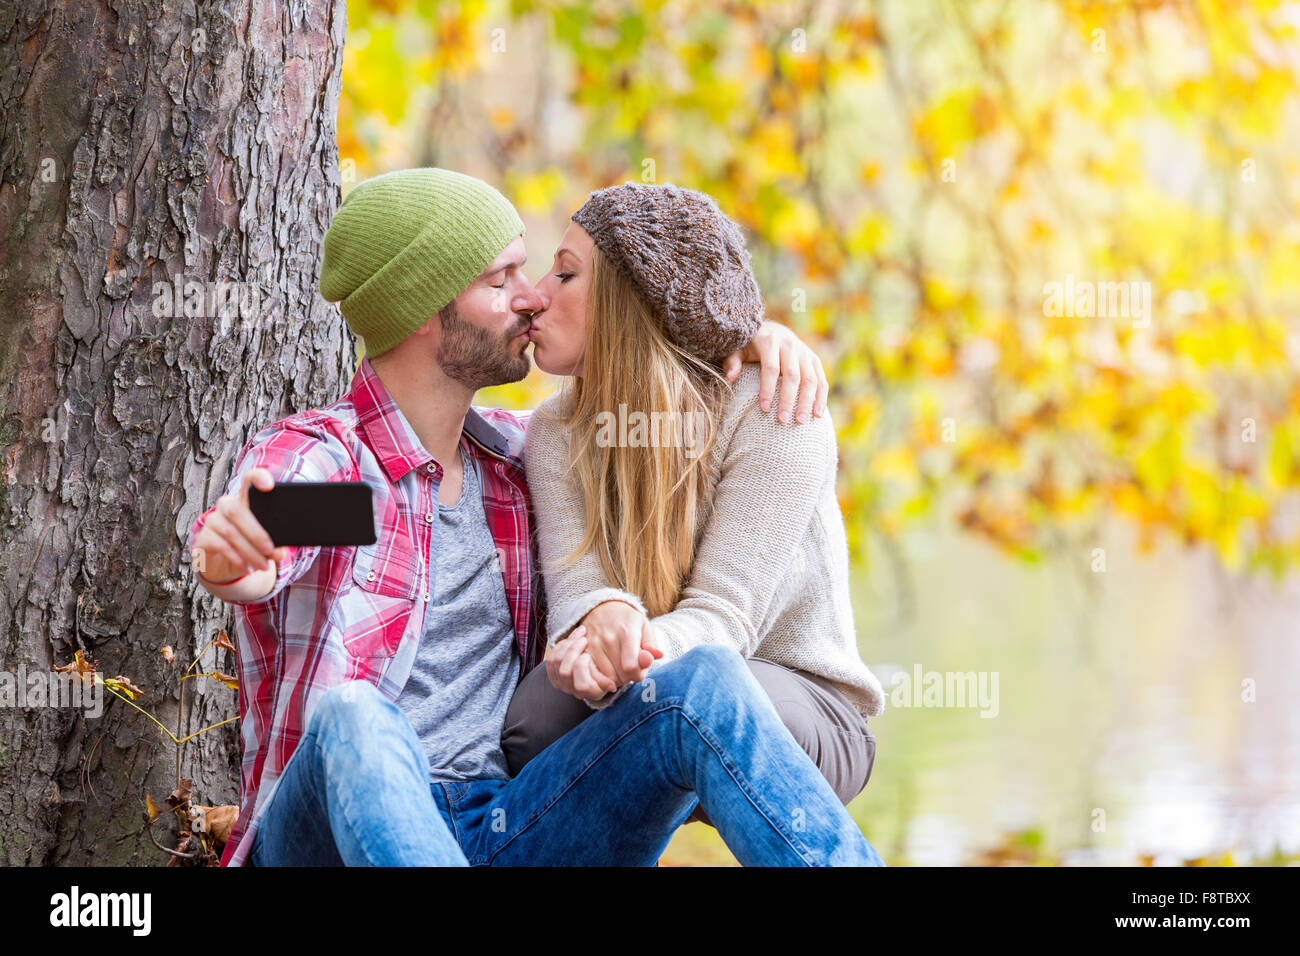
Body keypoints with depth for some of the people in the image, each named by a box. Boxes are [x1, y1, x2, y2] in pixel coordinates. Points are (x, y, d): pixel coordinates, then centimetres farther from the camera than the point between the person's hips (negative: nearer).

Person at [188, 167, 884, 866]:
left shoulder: (513, 453, 18)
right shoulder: (310, 456, -2)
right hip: (325, 836, -4)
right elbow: (258, 564, -26)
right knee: (354, 715, -40)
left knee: (703, 683, -20)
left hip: (502, 832, 5)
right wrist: (229, 553, -51)